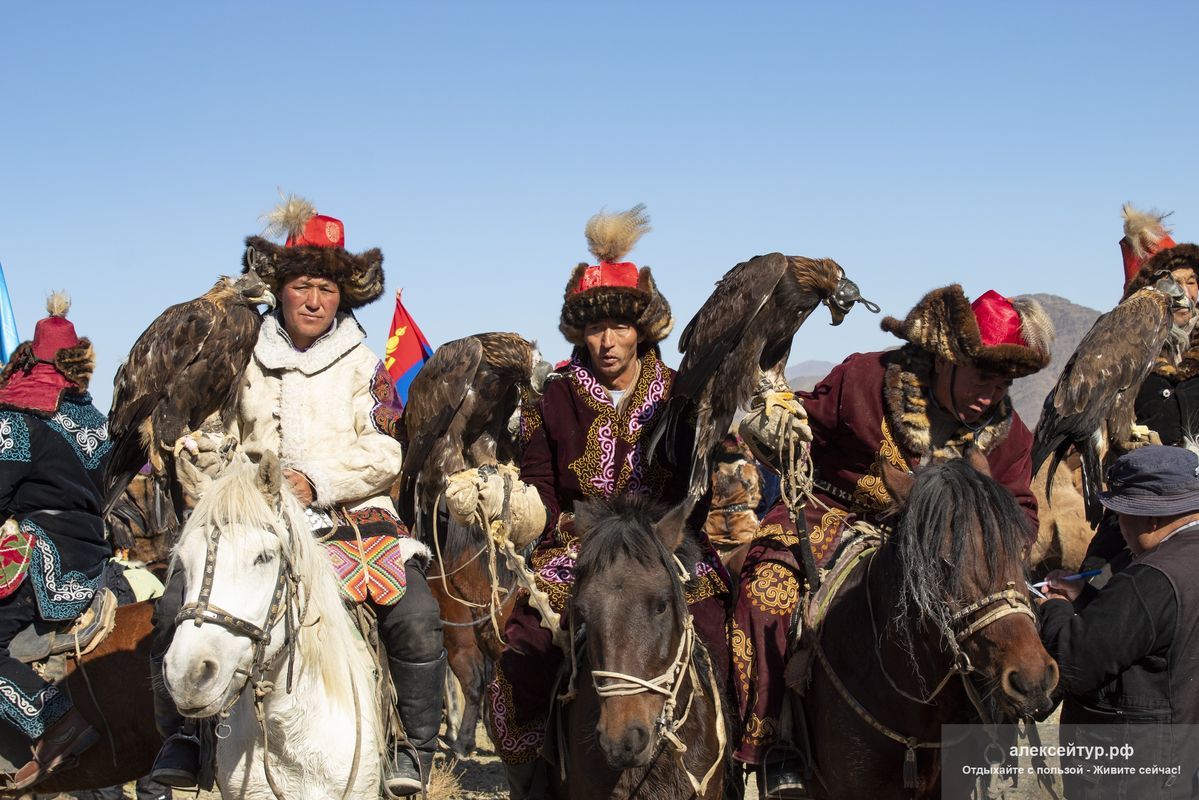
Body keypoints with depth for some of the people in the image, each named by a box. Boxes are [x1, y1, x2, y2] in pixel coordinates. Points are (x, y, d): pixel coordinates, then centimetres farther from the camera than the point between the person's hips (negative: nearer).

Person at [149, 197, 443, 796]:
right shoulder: (246, 361, 12)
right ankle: (186, 732, 2)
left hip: (354, 520, -1)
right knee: (176, 606, -18)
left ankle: (417, 747, -6)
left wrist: (314, 480, -16)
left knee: (416, 617, -24)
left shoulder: (363, 365, 8)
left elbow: (384, 454, -2)